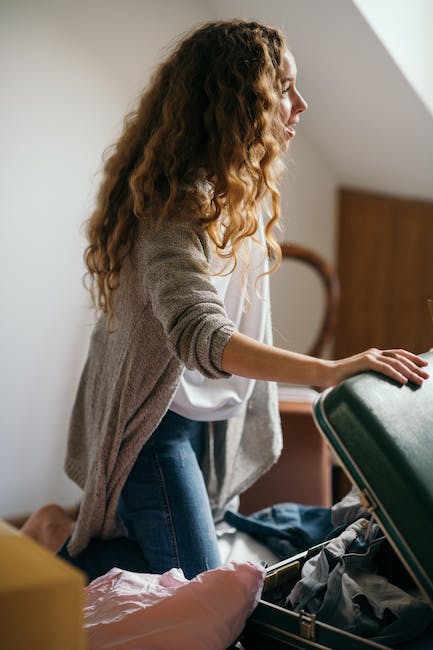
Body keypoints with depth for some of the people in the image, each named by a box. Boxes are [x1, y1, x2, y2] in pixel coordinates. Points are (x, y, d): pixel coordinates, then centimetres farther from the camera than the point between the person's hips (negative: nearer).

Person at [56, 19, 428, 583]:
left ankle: (62, 539, 29)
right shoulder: (183, 199, -26)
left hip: (201, 416, 9)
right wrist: (328, 371, -48)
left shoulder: (233, 193, 5)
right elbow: (199, 335, -39)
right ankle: (58, 562, 8)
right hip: (155, 420, -9)